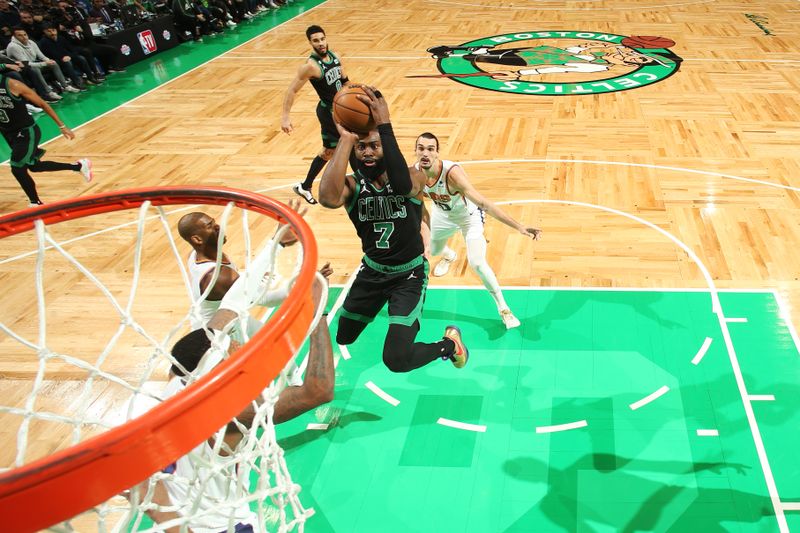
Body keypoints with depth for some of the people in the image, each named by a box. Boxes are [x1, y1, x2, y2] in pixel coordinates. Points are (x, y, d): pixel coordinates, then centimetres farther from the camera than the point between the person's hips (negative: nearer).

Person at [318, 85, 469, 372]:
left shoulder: (413, 178, -20)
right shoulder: (352, 185, -16)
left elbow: (402, 185, -47)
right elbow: (328, 199, -42)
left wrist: (384, 125, -48)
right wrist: (345, 139, -39)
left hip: (409, 273, -4)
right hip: (372, 270, 4)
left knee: (396, 360, -16)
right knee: (341, 338, 23)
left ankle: (449, 344, 15)